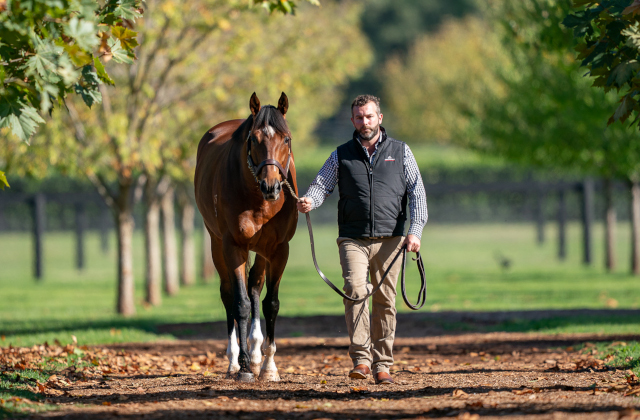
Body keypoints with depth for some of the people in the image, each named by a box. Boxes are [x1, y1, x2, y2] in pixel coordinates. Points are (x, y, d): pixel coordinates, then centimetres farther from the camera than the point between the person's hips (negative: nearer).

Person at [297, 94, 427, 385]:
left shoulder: (401, 152, 9)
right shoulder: (342, 155, 10)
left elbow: (417, 193, 5)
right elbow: (322, 184, 3)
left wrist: (415, 231, -8)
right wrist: (308, 201, -20)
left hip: (390, 239, 1)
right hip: (353, 238, -1)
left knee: (385, 301, 3)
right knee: (355, 289, -21)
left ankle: (382, 365, 12)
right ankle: (361, 359, -21)